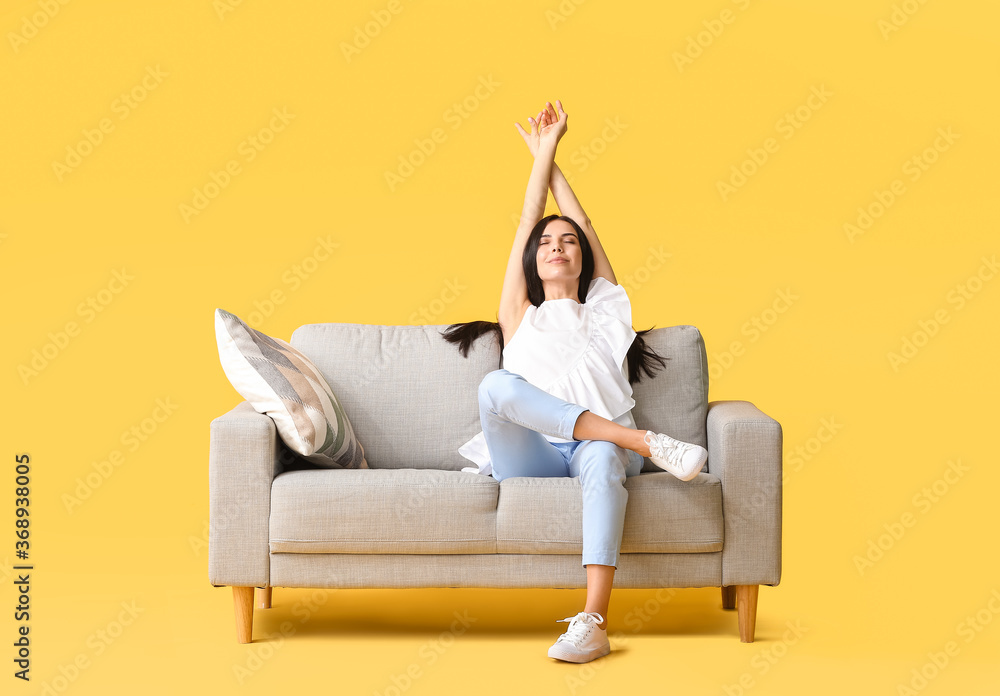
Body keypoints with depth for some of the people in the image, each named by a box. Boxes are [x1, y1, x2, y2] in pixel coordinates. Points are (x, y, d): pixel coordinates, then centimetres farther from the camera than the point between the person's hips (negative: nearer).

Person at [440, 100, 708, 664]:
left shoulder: (605, 311, 24)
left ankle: (594, 620, -53)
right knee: (496, 387, -32)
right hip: (531, 457, 0)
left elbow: (585, 224, 26)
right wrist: (542, 153, 29)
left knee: (601, 457, -39)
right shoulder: (522, 320, 23)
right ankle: (649, 442, -37)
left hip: (602, 446, 0)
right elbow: (527, 222, 22)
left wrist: (552, 157, 35)